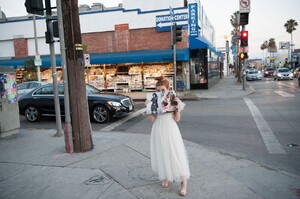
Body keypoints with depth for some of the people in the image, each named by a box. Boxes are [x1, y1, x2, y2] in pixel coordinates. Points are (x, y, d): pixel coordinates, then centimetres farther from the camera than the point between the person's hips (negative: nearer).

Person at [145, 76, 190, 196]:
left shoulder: (173, 100, -1)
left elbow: (177, 119, -2)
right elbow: (153, 120, -2)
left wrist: (178, 106, -12)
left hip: (170, 129, -2)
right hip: (158, 130, 2)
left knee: (176, 154, -3)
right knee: (161, 154, 9)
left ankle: (184, 183, 5)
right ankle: (165, 177, 31)